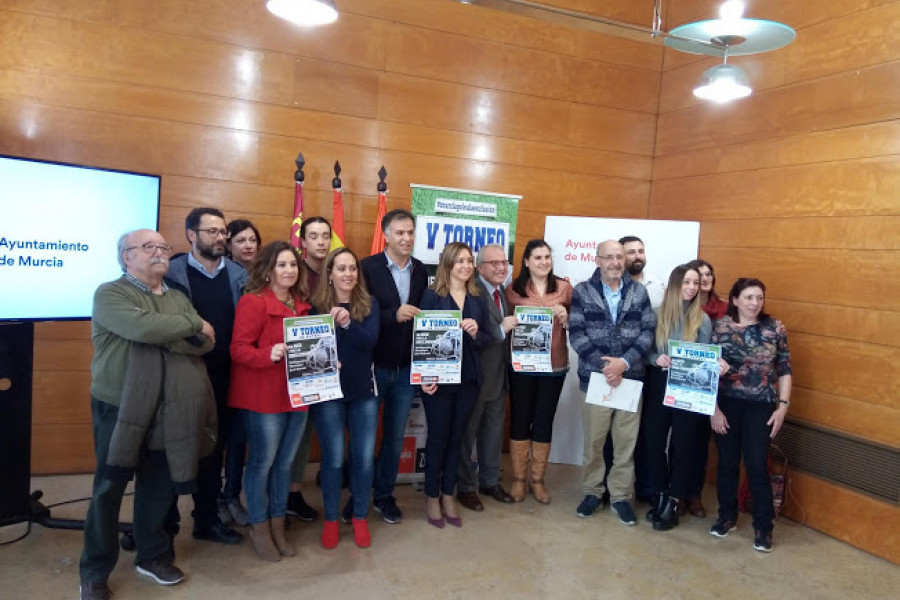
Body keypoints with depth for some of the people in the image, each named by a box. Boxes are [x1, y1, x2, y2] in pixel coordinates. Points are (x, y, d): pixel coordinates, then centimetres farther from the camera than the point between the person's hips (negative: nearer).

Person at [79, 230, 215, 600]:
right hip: (119, 407, -5)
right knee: (109, 489, 5)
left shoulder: (178, 299, 9)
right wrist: (192, 325, -14)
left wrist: (164, 338, -19)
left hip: (165, 407, 5)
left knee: (159, 485, 13)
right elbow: (143, 328, -27)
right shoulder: (110, 294, -8)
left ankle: (153, 556, 32)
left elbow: (206, 342, -4)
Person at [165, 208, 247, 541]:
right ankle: (167, 520, 27)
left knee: (214, 450, 15)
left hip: (223, 378, 3)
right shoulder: (173, 273, -5)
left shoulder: (239, 275, 5)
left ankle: (208, 519, 30)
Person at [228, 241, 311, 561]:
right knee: (262, 461, 4)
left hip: (296, 394, 7)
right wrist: (269, 354, -31)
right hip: (263, 397, -6)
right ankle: (259, 527, 22)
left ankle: (278, 525, 28)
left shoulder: (301, 303, 12)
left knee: (284, 462, 14)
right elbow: (238, 349, -15)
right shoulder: (252, 302, -10)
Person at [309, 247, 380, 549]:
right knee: (334, 458, 4)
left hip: (364, 390, 2)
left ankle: (360, 518, 25)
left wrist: (347, 323, -30)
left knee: (364, 458, 6)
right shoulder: (317, 305, -4)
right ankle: (330, 519, 23)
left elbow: (370, 340, -14)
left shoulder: (369, 304, 0)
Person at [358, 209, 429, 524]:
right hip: (373, 366, -4)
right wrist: (394, 315, -28)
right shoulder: (368, 267, -9)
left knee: (395, 437, 15)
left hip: (406, 369, 4)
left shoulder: (421, 270, 4)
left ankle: (384, 494, 32)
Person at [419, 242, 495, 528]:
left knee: (456, 437, 13)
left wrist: (476, 333, -15)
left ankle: (448, 495, 27)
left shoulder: (478, 299, 7)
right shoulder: (432, 295, -6)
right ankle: (432, 497, 24)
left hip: (469, 379, 4)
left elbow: (489, 339, 7)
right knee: (437, 437, 7)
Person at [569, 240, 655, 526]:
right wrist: (604, 366, -16)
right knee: (593, 440, 8)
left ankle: (621, 496, 22)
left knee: (626, 442, 8)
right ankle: (593, 491, 26)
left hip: (630, 377, 1)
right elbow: (576, 335, -7)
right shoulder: (582, 292, 0)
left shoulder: (639, 292, 6)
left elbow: (648, 331, 0)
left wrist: (625, 362, -14)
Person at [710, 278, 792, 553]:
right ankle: (727, 516, 29)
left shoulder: (775, 328, -2)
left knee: (757, 466, 1)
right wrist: (713, 408, -7)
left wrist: (783, 406, -4)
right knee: (727, 462, 11)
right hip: (726, 404, 1)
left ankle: (763, 526, 18)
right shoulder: (721, 326, -4)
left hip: (761, 407, 0)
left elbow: (784, 370, 3)